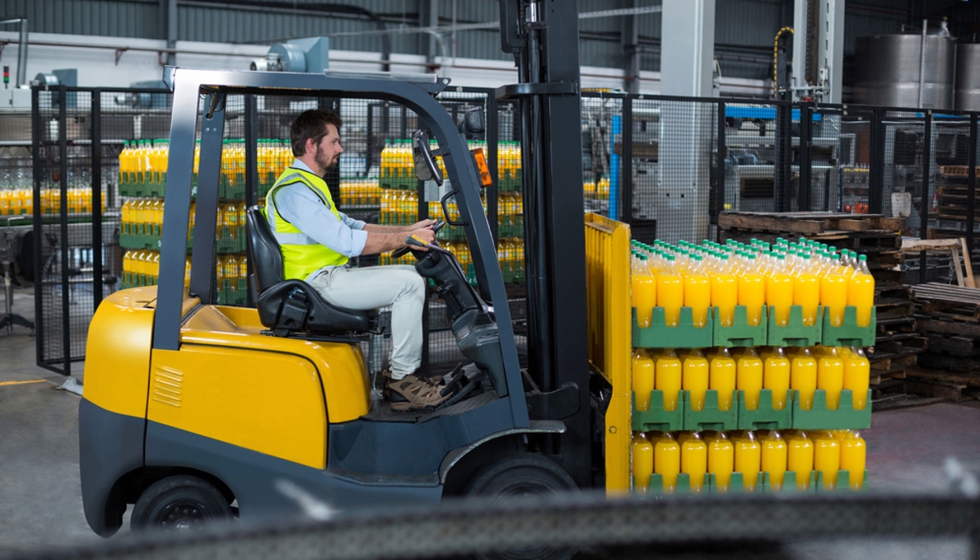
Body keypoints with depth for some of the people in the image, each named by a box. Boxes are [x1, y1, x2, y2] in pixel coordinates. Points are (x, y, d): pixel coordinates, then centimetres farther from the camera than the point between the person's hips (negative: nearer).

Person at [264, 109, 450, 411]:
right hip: (319, 282, -11)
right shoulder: (295, 190, -17)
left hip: (330, 276, 11)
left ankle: (402, 371, 10)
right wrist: (407, 239, -17)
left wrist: (408, 229, 11)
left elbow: (350, 225, 21)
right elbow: (347, 241, -24)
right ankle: (402, 381, -9)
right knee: (409, 284, -16)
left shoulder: (307, 183, 19)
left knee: (410, 274, 12)